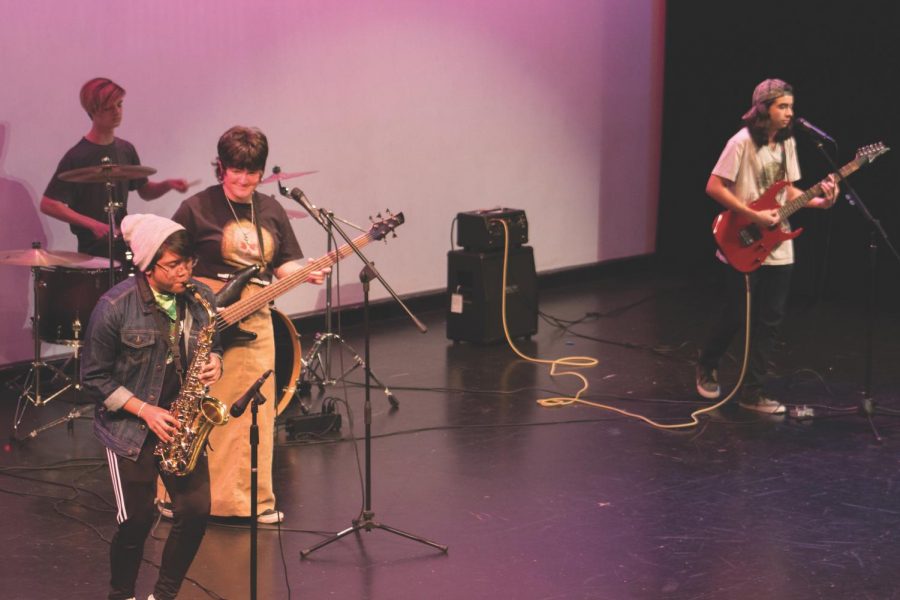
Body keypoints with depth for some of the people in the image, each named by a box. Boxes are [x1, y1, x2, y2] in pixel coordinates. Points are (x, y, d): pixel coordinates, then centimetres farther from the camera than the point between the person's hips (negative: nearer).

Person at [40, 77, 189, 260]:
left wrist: (167, 184, -4)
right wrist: (92, 224, -22)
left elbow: (145, 191, 17)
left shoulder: (126, 150, 7)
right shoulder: (76, 157, -13)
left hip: (126, 245, 6)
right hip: (93, 251, -6)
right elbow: (48, 204, -15)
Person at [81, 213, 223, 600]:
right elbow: (94, 378, -9)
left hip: (184, 422, 4)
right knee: (137, 521, 0)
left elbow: (213, 346, 15)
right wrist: (145, 411, -16)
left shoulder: (201, 298, -2)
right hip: (131, 428, -4)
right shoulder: (115, 306, -15)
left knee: (196, 512, -1)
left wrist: (213, 364, -10)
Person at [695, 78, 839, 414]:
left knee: (769, 321, 5)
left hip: (777, 247, 6)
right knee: (736, 316, 2)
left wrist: (819, 201, -5)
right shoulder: (742, 142, -14)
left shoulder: (787, 142, 8)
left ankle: (752, 392, 12)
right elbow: (714, 187, -15)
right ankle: (707, 367, 29)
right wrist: (754, 216, -20)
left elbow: (788, 192, 13)